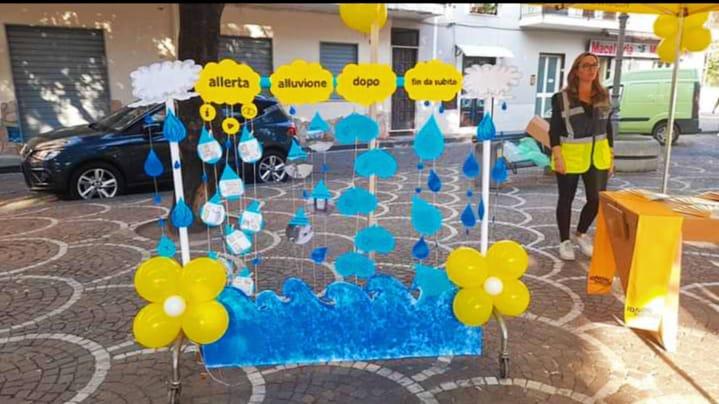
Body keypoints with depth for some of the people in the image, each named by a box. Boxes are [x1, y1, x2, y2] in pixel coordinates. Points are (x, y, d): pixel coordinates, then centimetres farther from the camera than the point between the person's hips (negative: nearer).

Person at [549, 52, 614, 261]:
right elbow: (554, 129, -8)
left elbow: (608, 127, 12)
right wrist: (558, 156, -15)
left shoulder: (604, 96, 7)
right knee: (566, 199, 7)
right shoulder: (562, 97, -7)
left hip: (597, 156, 4)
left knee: (597, 199, 3)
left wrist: (611, 156, 9)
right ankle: (565, 241, 23)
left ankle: (581, 233, 29)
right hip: (570, 156, -4)